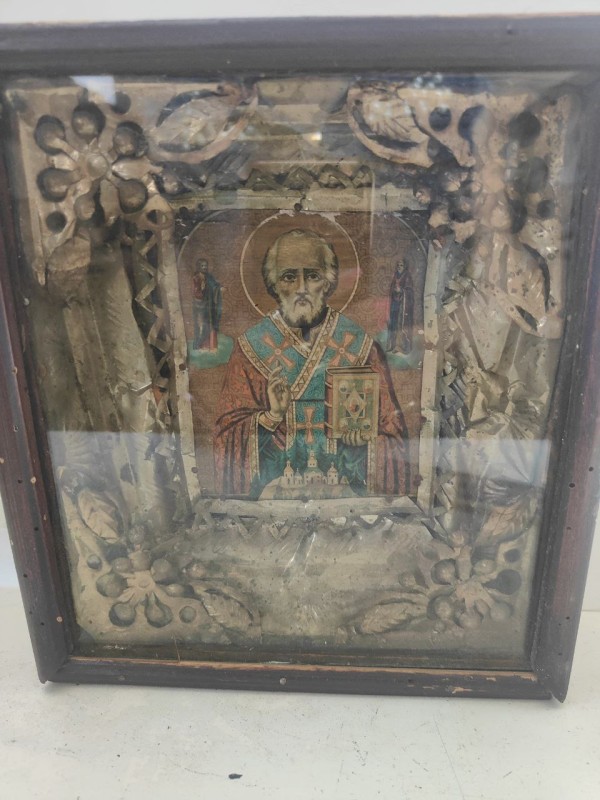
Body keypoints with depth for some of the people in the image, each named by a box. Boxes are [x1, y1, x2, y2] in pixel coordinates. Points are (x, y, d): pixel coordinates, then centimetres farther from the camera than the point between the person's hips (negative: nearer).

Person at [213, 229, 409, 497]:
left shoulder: (358, 345, 3)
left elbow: (391, 428, 6)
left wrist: (363, 434, -14)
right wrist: (271, 416, -18)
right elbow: (229, 431, -1)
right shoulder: (252, 348, 2)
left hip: (346, 483, 1)